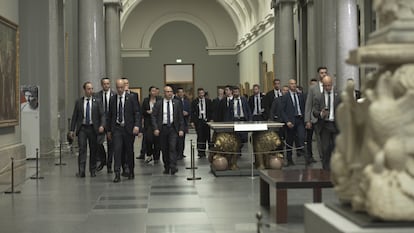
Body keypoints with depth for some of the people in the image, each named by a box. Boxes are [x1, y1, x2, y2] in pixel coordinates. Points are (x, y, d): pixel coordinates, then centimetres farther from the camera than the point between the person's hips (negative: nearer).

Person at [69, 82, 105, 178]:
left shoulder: (97, 101, 4)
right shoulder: (79, 102, 6)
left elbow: (102, 115, 0)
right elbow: (74, 116, 7)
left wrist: (102, 125, -18)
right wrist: (72, 130, 2)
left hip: (93, 128, 1)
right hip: (82, 128, 0)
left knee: (93, 150, 7)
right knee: (82, 149, -9)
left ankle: (93, 170, 18)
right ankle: (81, 171, -12)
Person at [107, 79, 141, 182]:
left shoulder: (131, 98, -1)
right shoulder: (112, 99, 7)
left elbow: (137, 113, -4)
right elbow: (110, 115, 12)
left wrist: (137, 125, -18)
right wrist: (109, 130, 11)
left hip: (128, 128, -1)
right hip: (116, 128, 1)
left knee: (129, 151, 9)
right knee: (117, 150, -9)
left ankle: (131, 172, 26)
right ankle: (117, 174, -11)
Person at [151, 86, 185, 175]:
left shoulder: (177, 103, 5)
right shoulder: (158, 104, 2)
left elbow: (181, 117, 6)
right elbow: (153, 116, 0)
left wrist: (181, 129, -2)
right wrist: (155, 128, -11)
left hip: (173, 128, -1)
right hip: (162, 128, 1)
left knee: (173, 147, -13)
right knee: (164, 149, 6)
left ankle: (173, 167, -16)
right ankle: (166, 168, 17)